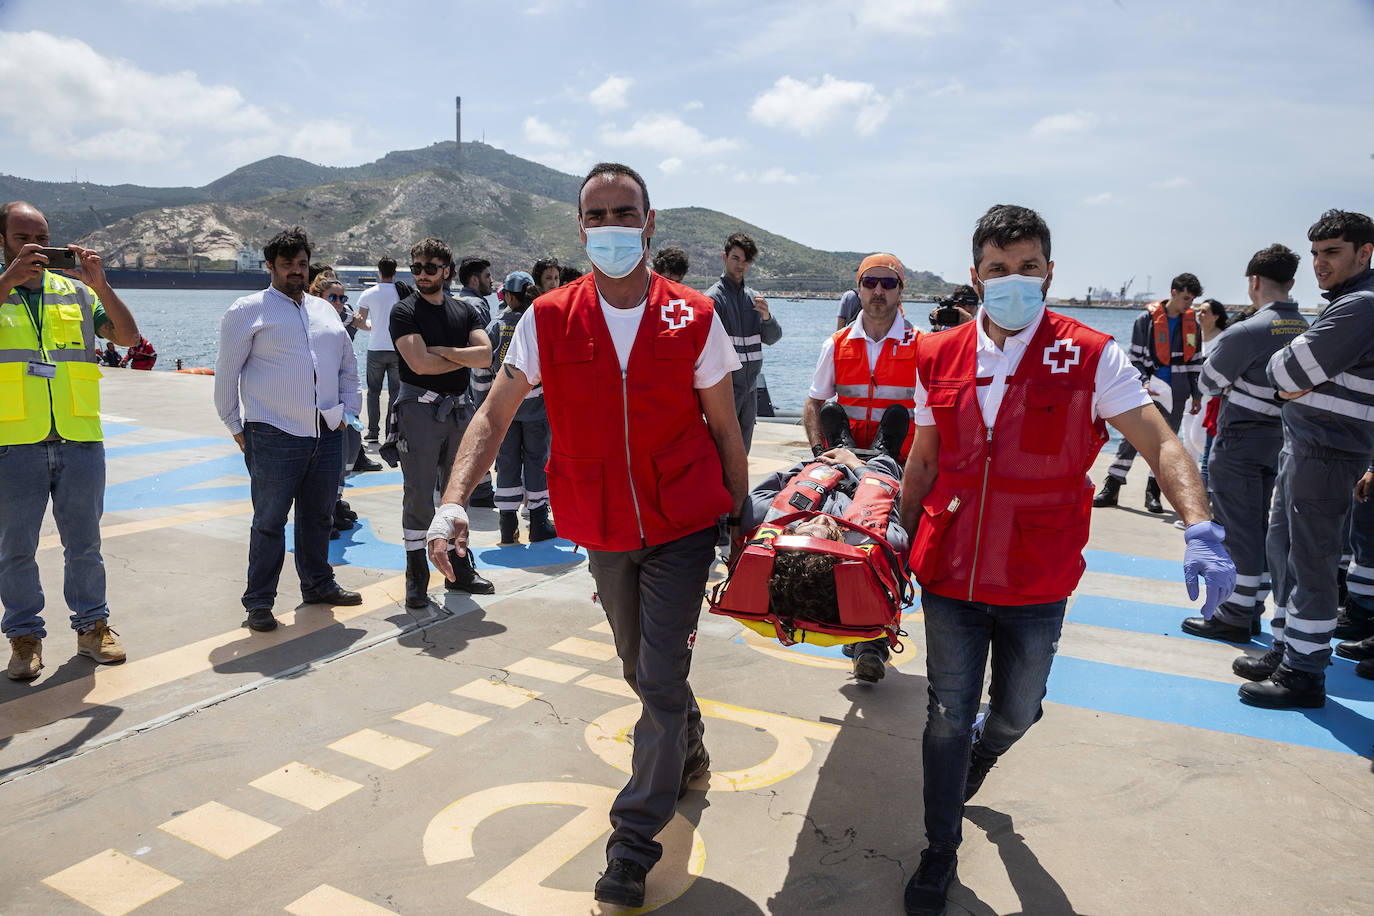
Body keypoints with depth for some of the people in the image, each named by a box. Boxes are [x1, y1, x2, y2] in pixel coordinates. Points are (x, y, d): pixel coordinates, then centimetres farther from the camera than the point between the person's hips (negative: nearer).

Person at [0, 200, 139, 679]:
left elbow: (128, 336, 0)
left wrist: (100, 285, -11)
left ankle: (92, 625, 22)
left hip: (80, 441, 2)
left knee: (84, 544, 10)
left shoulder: (76, 292, 11)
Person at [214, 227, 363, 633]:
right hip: (274, 438, -5)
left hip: (327, 436, 5)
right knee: (269, 522, -2)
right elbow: (226, 372, 1)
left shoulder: (325, 310, 18)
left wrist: (348, 410, 13)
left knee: (318, 516, 15)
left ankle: (318, 585, 30)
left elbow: (348, 364, 24)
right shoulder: (248, 310, 1)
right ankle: (259, 602, 10)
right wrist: (236, 427, -2)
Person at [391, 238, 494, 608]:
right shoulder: (405, 311, -3)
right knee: (418, 493, -2)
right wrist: (464, 359, -5)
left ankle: (459, 570, 23)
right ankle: (416, 577, 7)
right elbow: (420, 363, -17)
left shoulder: (465, 310, 10)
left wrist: (442, 351, -12)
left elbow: (485, 355, -5)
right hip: (420, 408, -4)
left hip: (459, 407, 5)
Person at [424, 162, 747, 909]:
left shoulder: (694, 319, -10)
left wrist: (740, 519, 2)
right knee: (641, 667, 21)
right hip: (603, 531, 3)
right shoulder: (548, 319, -7)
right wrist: (453, 502, -20)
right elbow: (495, 413, -7)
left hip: (682, 525, -2)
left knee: (660, 677, -4)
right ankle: (687, 750, 51)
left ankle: (634, 839, 14)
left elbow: (724, 429, -2)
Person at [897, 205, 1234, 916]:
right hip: (949, 572, 1)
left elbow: (1161, 443, -12)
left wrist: (1200, 529, -28)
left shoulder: (1090, 357, -8)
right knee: (947, 719, 9)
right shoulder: (939, 358, 0)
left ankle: (982, 752, 56)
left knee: (1016, 712, 19)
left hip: (1036, 584, -1)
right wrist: (901, 539, 13)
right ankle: (941, 852, 30)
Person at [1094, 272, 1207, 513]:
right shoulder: (1147, 318, -2)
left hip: (1176, 394, 3)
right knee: (1131, 438, -4)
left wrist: (1196, 394, 12)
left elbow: (1195, 360, 14)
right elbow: (1135, 357, -1)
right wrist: (1144, 382, -15)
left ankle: (1153, 492, 14)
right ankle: (1111, 488, 2)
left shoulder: (1192, 323, 8)